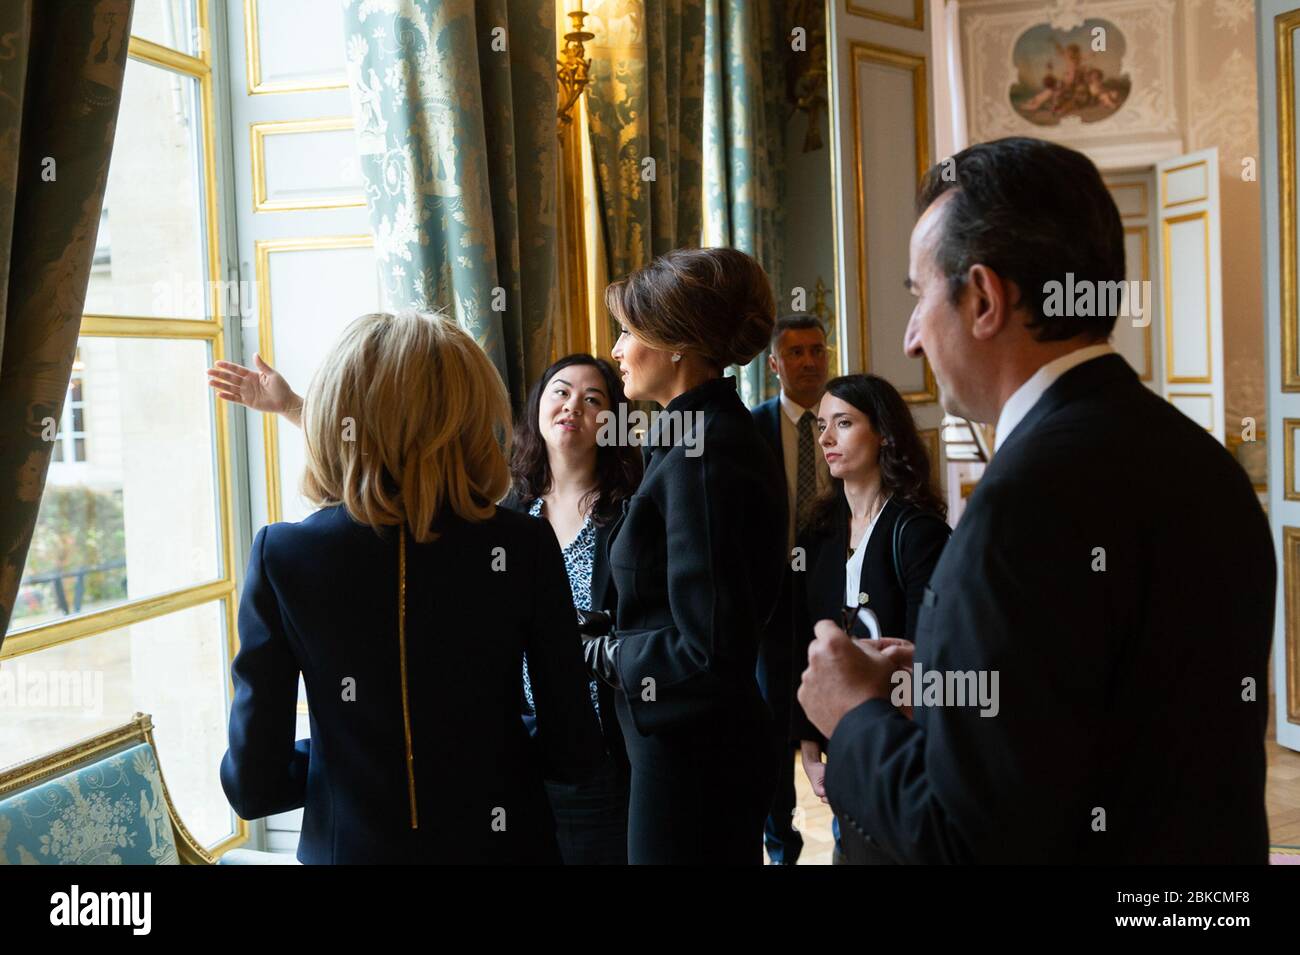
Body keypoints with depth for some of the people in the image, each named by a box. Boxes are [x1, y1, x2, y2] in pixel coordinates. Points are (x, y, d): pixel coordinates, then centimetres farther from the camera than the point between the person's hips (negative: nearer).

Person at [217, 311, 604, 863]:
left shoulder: (280, 556, -13)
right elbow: (574, 755, -8)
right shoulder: (525, 547, -13)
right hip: (499, 838, 0)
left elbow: (255, 785, -11)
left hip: (349, 842, 0)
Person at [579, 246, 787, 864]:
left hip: (688, 761, -9)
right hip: (721, 743, 9)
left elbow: (706, 650, -24)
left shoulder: (699, 459, -22)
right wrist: (618, 644, 7)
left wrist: (599, 652, -11)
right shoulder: (721, 436, 8)